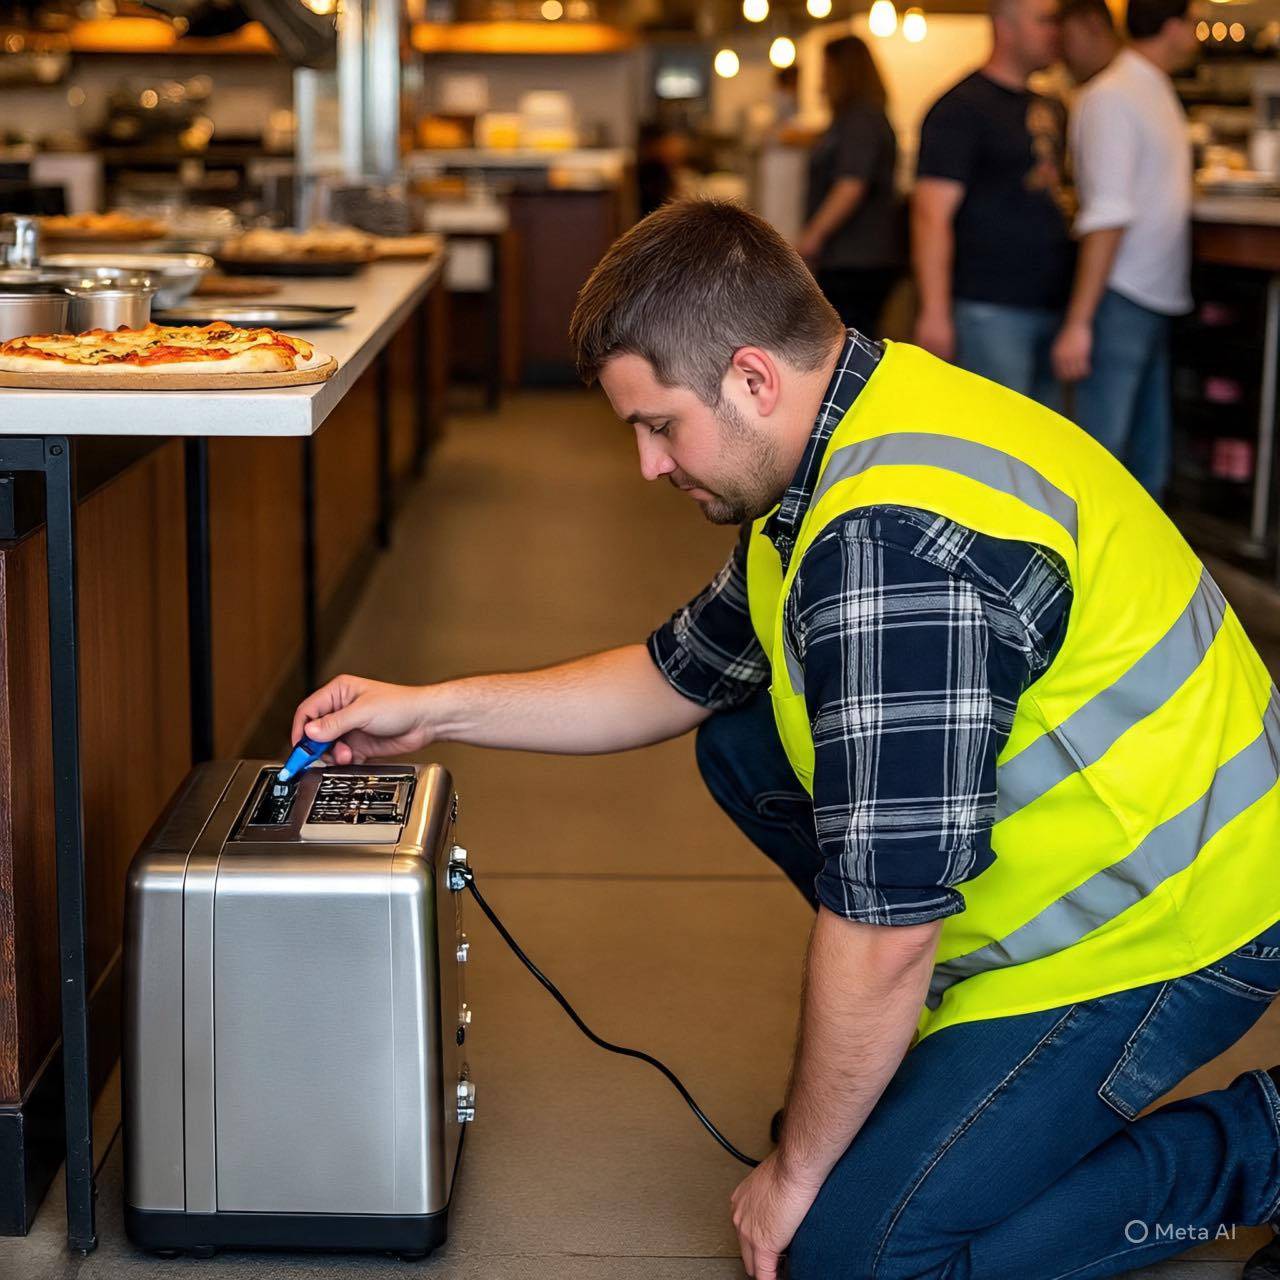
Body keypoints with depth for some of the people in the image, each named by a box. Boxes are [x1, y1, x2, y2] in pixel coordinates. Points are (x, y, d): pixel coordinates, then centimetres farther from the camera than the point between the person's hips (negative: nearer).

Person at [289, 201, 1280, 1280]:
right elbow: (678, 679, 18)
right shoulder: (848, 441, 3)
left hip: (1164, 924, -10)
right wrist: (434, 711, 14)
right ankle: (942, 1038, 15)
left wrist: (794, 1170, -13)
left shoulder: (898, 545, -31)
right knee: (741, 745, 11)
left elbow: (882, 929, -27)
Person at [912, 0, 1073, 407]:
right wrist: (935, 313, -22)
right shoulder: (961, 107, -9)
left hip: (1051, 307, 8)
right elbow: (932, 215, -15)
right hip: (991, 309, -8)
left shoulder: (1049, 109, 16)